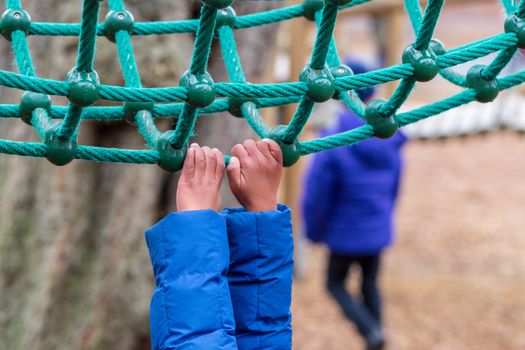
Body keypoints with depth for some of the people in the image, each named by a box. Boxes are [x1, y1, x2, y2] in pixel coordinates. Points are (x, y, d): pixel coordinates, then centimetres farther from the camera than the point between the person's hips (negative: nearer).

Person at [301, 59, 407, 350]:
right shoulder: (390, 140, -6)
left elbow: (316, 194, -18)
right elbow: (393, 187, 7)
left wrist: (314, 231, 0)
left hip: (345, 234, -4)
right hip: (379, 232, 5)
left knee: (335, 284, 16)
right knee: (370, 284, 22)